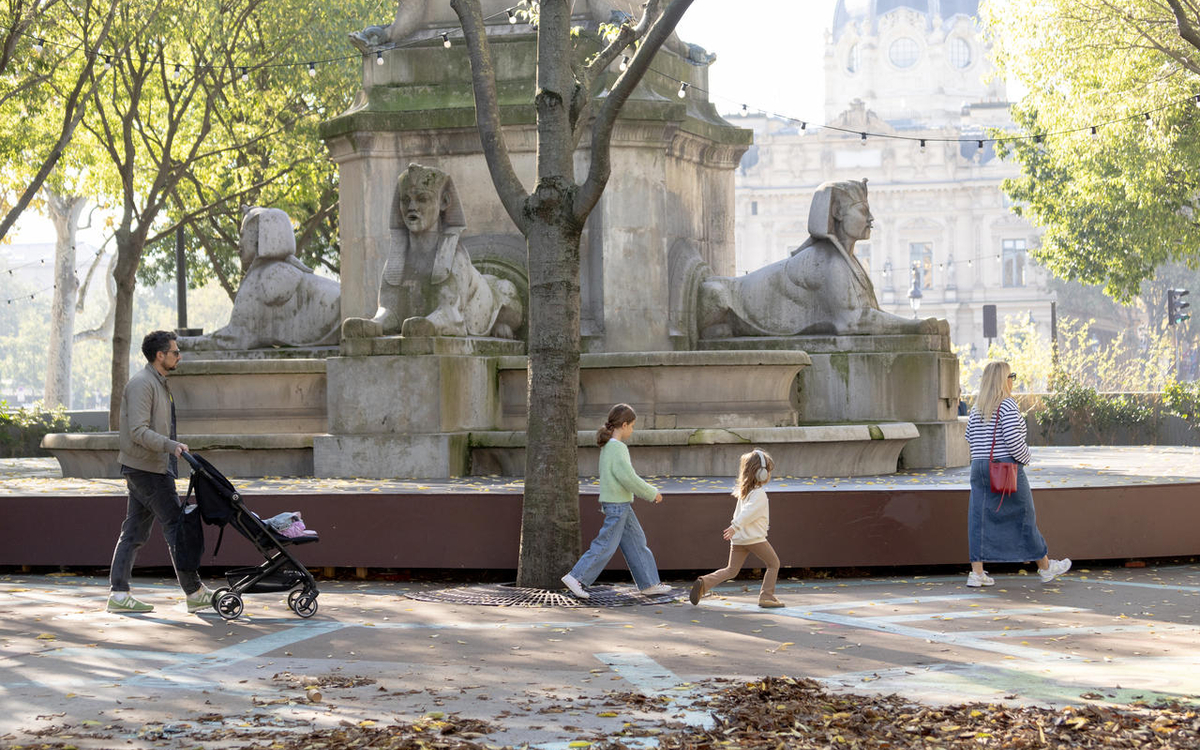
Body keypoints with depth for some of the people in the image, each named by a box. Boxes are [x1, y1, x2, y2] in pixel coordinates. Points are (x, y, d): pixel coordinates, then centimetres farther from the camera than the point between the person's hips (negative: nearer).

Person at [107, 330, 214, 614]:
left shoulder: (156, 382, 18)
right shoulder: (142, 383, -15)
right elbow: (138, 431, -23)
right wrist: (172, 446, -30)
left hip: (144, 469, 10)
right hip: (147, 468, -10)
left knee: (135, 532, 8)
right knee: (176, 525, -6)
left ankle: (119, 594, 8)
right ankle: (194, 593, -2)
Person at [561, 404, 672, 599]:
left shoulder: (608, 447, 11)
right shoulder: (617, 448, -18)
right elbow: (628, 478, -22)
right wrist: (652, 493, -12)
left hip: (621, 505, 10)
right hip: (617, 505, -10)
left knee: (636, 542, 12)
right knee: (606, 546, -5)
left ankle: (649, 584, 15)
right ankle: (577, 578, -1)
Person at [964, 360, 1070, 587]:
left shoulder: (976, 408, 9)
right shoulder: (1007, 405, -13)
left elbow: (970, 437, 13)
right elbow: (1013, 439, -18)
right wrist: (1025, 457, -3)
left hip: (979, 467, 6)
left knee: (980, 518, 4)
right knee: (1024, 517, 6)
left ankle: (977, 573, -2)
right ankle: (1045, 567, 19)